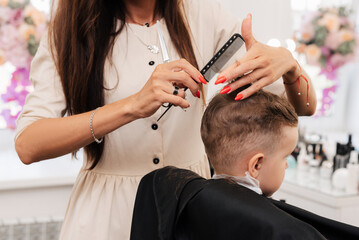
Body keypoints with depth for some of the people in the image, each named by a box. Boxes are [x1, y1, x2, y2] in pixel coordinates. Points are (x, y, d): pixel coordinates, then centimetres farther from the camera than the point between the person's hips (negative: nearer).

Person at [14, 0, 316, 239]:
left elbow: (303, 107, -5)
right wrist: (133, 106, -35)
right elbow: (28, 145, -22)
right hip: (107, 210, -2)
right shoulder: (70, 31, -9)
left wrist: (288, 64, -28)